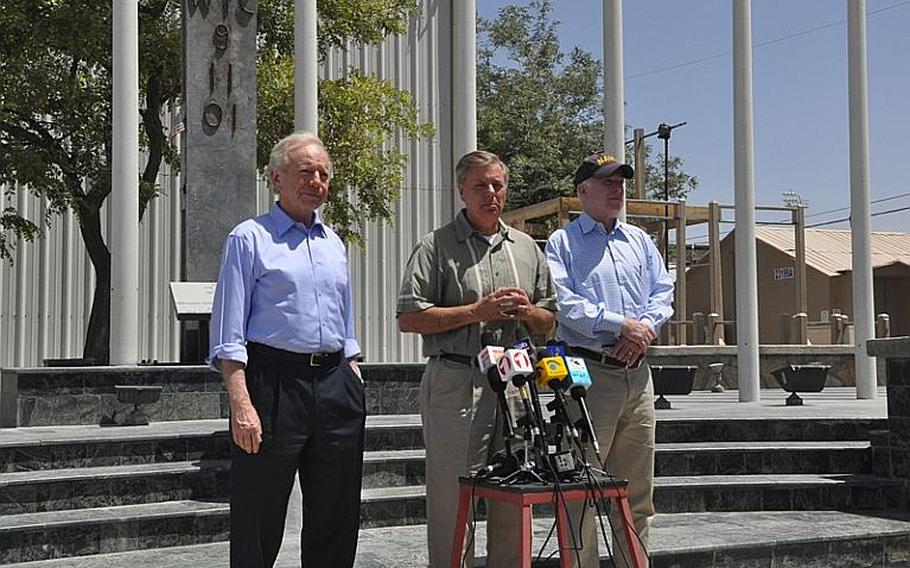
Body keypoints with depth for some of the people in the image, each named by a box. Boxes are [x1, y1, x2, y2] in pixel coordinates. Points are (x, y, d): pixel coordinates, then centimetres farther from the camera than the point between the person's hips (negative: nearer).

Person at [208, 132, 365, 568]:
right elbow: (228, 336, -7)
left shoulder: (334, 244, 17)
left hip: (335, 384, 6)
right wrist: (241, 405, -17)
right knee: (260, 520, 1)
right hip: (274, 382, -6)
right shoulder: (250, 238, 0)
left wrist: (355, 388, 15)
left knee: (337, 517, 10)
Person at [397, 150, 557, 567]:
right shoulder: (436, 247, 2)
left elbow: (548, 322, 21)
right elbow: (409, 318, -6)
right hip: (456, 384, -4)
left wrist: (528, 312, -2)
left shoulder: (526, 248, 18)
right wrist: (475, 311, -12)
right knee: (453, 499, -1)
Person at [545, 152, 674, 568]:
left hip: (637, 374, 6)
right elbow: (562, 303, -12)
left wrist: (645, 327, -7)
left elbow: (663, 292, 13)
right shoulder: (562, 243, 2)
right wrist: (620, 324, -16)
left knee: (637, 486, 10)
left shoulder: (639, 240, 19)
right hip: (589, 372, -6)